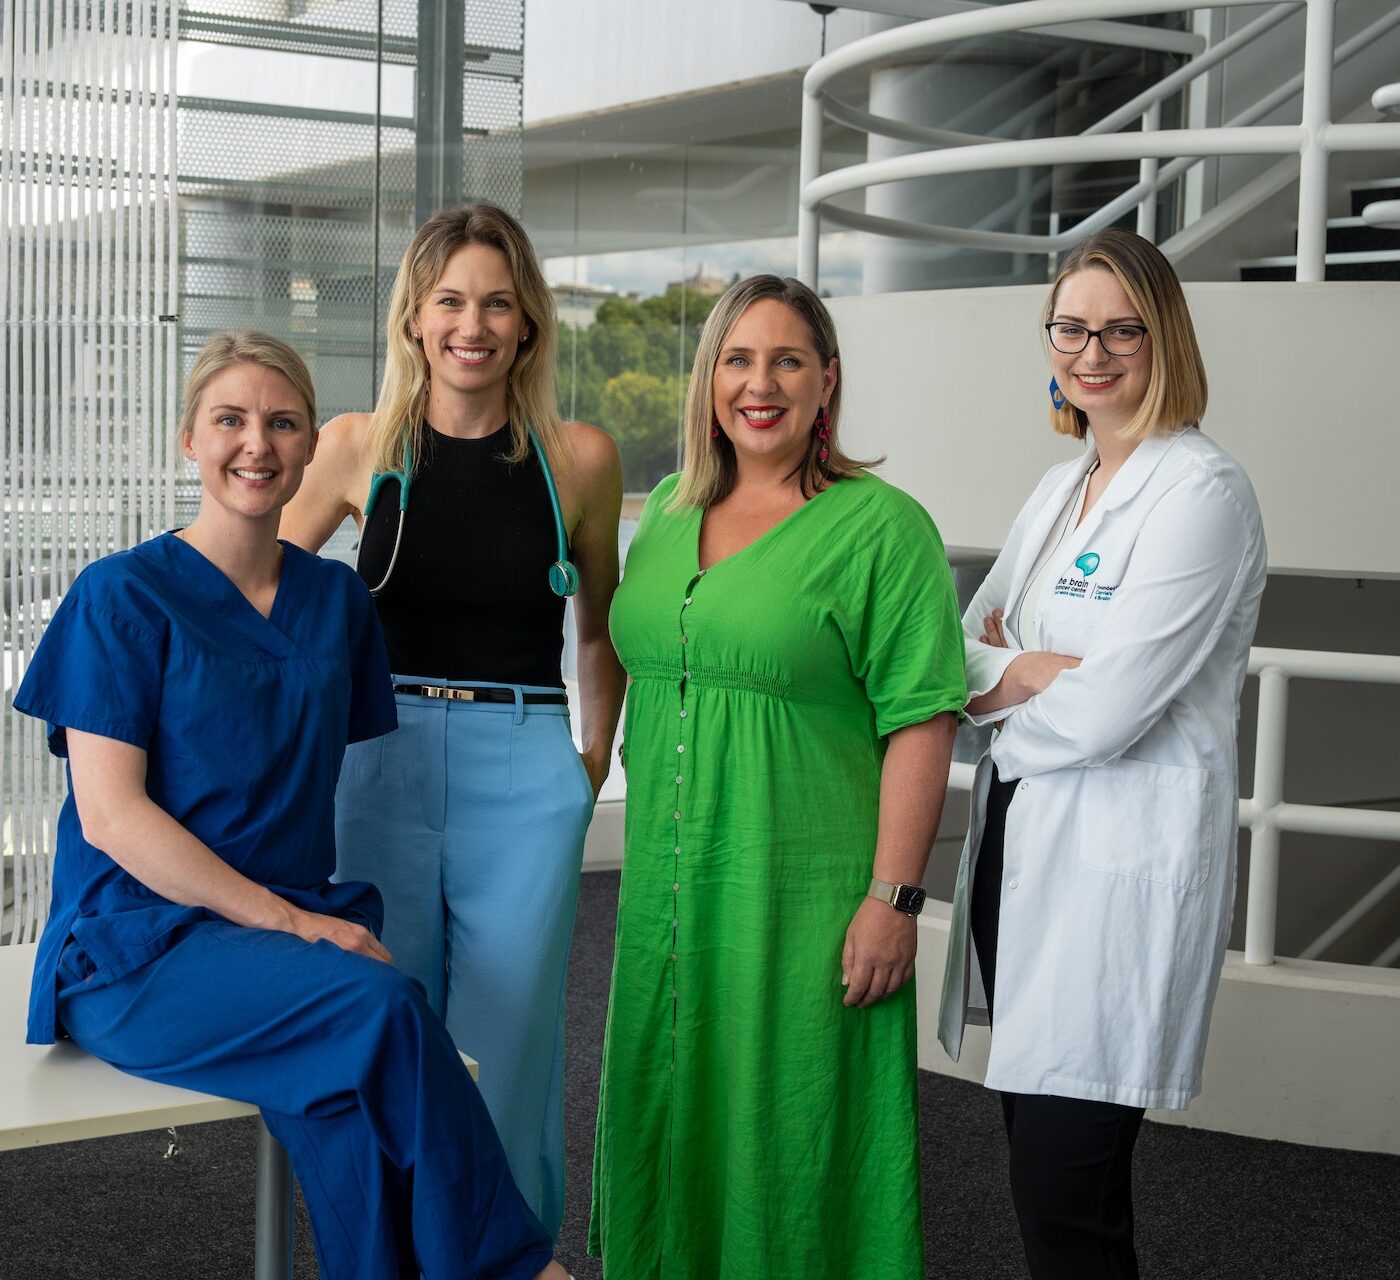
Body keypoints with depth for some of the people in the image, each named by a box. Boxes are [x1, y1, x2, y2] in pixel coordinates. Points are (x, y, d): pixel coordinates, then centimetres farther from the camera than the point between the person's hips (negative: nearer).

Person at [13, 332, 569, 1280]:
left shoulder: (336, 599, 13)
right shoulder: (125, 596, -3)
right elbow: (110, 818, -10)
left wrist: (331, 916, -4)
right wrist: (288, 921, -15)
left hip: (306, 925, 4)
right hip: (140, 944, -4)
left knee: (351, 1108, -30)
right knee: (380, 1008, -29)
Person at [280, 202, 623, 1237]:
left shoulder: (579, 458, 2)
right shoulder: (361, 447, 2)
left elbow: (601, 622, 16)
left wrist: (596, 756, 11)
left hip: (524, 778, -1)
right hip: (381, 766, 1)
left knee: (502, 1059, 3)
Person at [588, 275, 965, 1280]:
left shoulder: (882, 526, -9)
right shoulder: (669, 512, 10)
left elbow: (919, 723, -12)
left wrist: (895, 897, -17)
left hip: (803, 895, -6)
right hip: (669, 887, 6)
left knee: (791, 1125, 3)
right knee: (669, 1114, 16)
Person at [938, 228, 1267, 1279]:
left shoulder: (1202, 491, -12)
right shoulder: (1059, 489, 15)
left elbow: (1103, 712, -18)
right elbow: (964, 648, 10)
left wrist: (997, 681, 1)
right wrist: (1031, 670, -11)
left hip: (1124, 864, -8)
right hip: (1019, 839, 8)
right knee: (1036, 1143, 12)